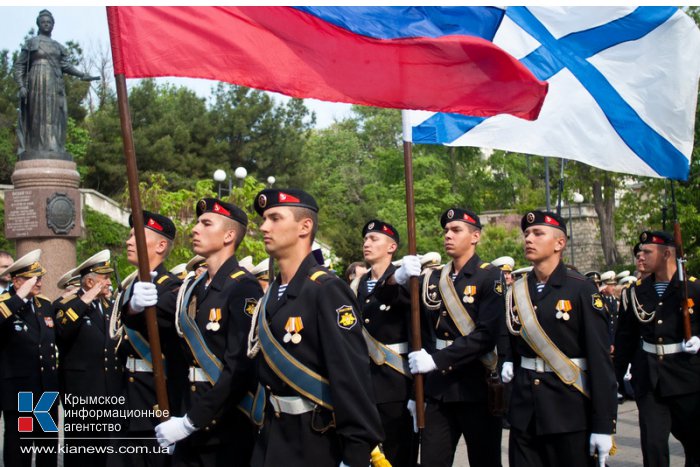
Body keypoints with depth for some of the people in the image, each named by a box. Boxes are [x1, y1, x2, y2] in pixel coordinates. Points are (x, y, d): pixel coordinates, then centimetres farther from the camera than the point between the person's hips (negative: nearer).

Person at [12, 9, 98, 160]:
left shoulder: (58, 47, 21)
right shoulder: (30, 42, 9)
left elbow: (65, 64, 6)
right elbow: (18, 66, 4)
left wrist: (82, 75, -9)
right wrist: (21, 86, -10)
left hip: (55, 85, 5)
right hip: (37, 82, -4)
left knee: (54, 116, -5)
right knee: (37, 116, -12)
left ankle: (53, 151, -9)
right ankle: (36, 152, -16)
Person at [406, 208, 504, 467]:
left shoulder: (490, 277, -6)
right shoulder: (434, 279, 11)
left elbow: (487, 334, -17)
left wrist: (438, 360, -20)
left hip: (477, 387, -4)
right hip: (438, 389, 4)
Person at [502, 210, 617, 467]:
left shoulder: (582, 289, -8)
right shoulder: (517, 292, 8)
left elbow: (600, 359, -11)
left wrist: (603, 424, -15)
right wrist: (508, 362, 1)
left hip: (569, 414, -5)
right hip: (524, 413, 5)